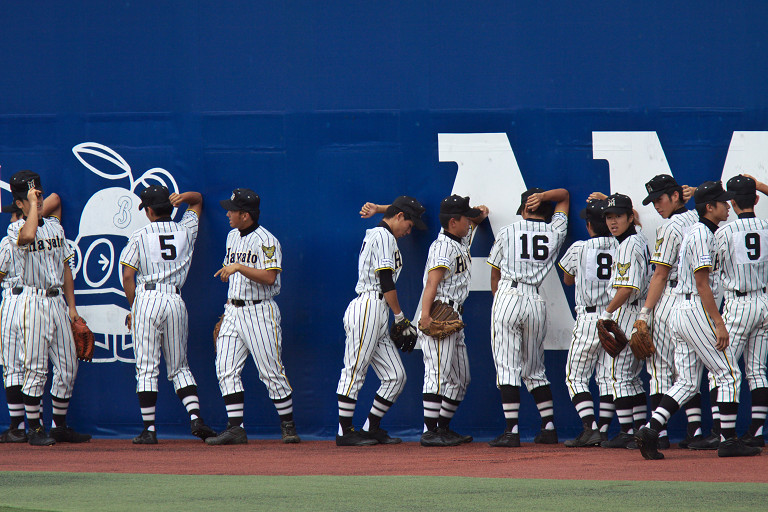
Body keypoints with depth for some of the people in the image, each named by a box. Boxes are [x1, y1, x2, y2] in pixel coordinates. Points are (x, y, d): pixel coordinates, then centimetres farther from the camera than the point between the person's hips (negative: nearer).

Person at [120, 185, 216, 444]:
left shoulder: (140, 236, 1)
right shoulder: (185, 230, 11)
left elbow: (128, 275, -4)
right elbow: (198, 200, 29)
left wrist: (133, 308, 5)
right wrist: (183, 197, 7)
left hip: (147, 299, -3)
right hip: (176, 301, 3)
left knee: (146, 368, -1)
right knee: (179, 367, 11)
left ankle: (149, 428, -5)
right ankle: (195, 417, -6)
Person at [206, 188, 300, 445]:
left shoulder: (266, 240, -11)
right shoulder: (232, 237, 15)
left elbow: (269, 277, -22)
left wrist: (240, 267, -27)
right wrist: (227, 311, 18)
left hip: (259, 311, -8)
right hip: (233, 311, 8)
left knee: (271, 372, -5)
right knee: (226, 370, -2)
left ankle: (288, 426, 6)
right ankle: (235, 428, -1)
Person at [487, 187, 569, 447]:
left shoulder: (507, 232, 7)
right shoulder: (555, 232, 11)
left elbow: (495, 273, 14)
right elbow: (564, 195, 28)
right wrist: (543, 196, 9)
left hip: (507, 296, -3)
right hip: (536, 301, 3)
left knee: (507, 367, -7)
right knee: (535, 370, 15)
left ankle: (512, 430, -15)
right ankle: (549, 428, 14)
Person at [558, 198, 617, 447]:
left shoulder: (579, 249, -6)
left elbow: (568, 280, 10)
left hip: (589, 318, -4)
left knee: (575, 377, 2)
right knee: (608, 377, 9)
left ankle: (590, 429, -12)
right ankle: (603, 430, 6)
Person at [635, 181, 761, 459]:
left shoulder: (696, 232, 19)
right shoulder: (702, 234, -13)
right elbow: (702, 283, -18)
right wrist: (719, 323, -21)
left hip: (681, 311, 10)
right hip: (697, 309, -10)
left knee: (688, 380, 10)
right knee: (729, 373, -4)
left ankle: (651, 430, 0)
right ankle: (729, 441, -4)